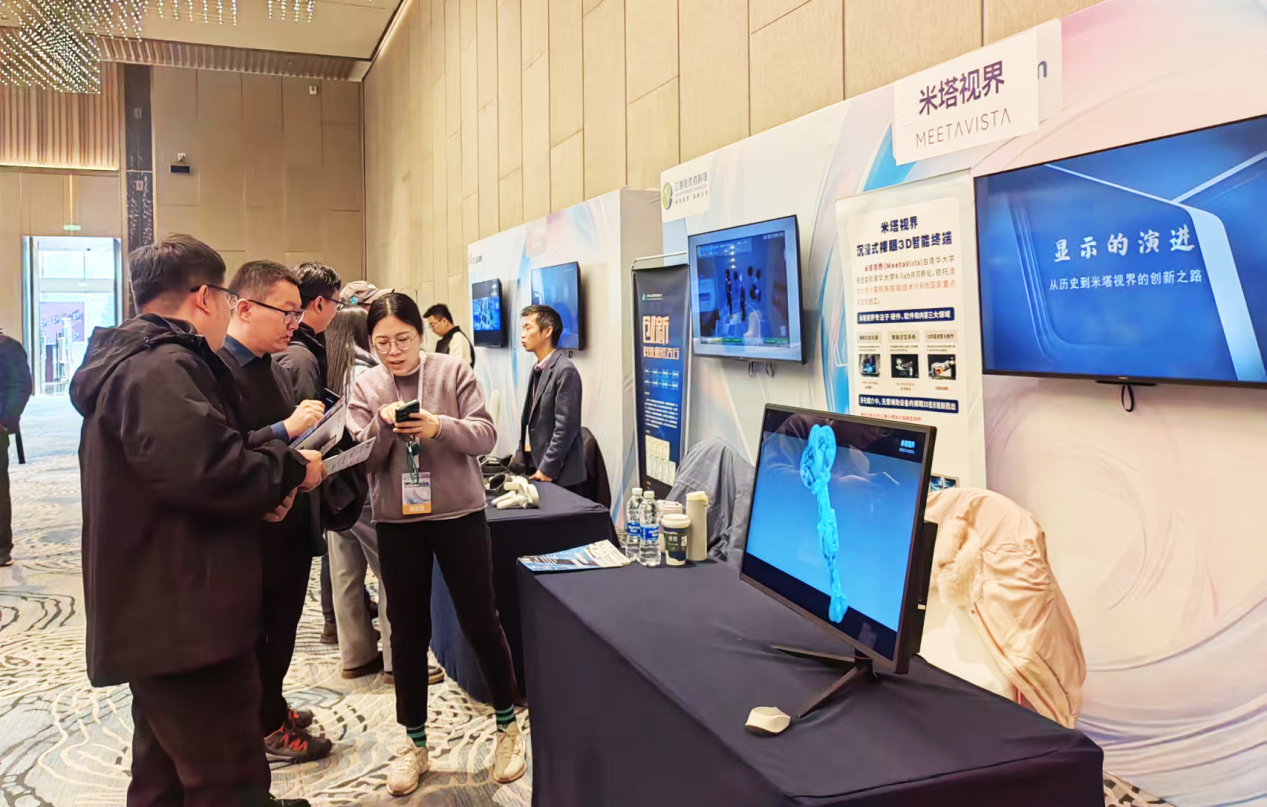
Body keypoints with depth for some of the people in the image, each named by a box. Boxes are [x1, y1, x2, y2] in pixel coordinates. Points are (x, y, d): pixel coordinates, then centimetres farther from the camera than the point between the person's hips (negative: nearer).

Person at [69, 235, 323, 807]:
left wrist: (258, 496, 7)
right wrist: (289, 468, -14)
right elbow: (205, 469, -31)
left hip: (157, 615, 11)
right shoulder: (162, 369, -18)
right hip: (186, 620, -11)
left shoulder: (132, 361, 17)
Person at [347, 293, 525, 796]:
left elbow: (485, 435, -9)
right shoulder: (364, 387, 2)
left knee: (479, 621, 5)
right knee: (407, 630, 10)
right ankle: (415, 743, 25)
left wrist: (441, 427, -27)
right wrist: (383, 425, -22)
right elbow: (360, 460, -3)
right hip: (396, 522, 2)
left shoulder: (454, 372, -4)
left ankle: (507, 725, 25)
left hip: (459, 514, -2)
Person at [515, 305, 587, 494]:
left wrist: (547, 469, -18)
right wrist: (520, 458, 10)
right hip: (538, 470, 8)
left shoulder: (564, 370, -14)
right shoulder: (538, 370, 14)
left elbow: (566, 426, -19)